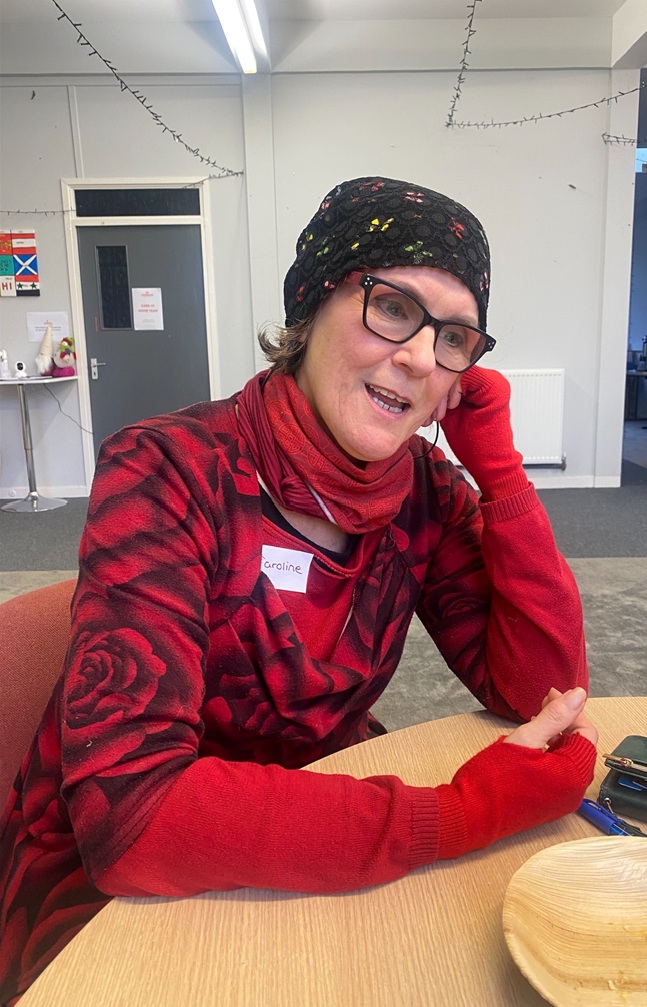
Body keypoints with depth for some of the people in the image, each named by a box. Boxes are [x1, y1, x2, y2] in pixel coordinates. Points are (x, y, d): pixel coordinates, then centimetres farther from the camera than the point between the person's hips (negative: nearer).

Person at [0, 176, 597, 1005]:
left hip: (315, 831, 5)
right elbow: (130, 811, -31)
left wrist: (493, 456, -16)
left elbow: (543, 686, -9)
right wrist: (464, 814, -32)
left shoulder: (426, 491, -5)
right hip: (109, 885, -4)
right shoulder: (168, 472, -23)